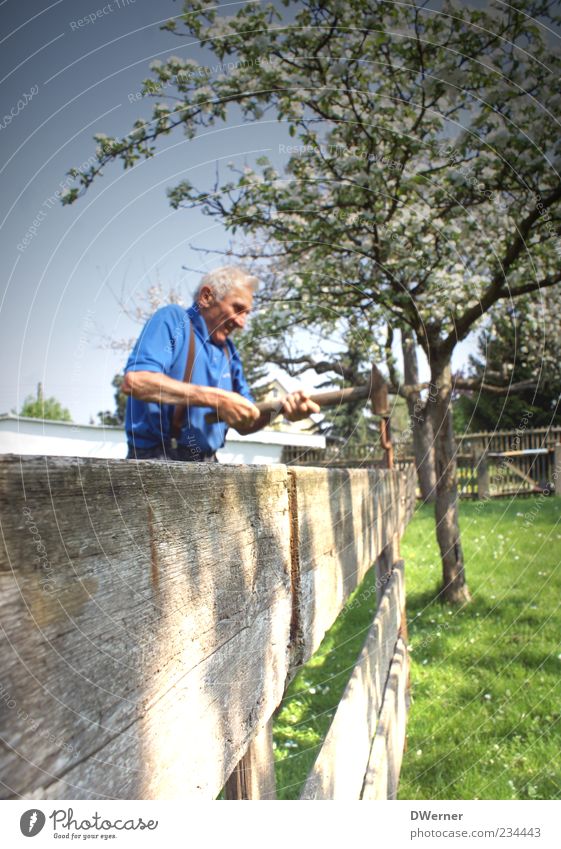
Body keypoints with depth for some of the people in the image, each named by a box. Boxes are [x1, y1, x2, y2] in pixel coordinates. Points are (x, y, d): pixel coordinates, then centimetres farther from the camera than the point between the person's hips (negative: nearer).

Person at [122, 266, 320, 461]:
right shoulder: (173, 319, -3)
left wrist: (282, 407, -4)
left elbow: (244, 424, 16)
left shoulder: (228, 350, 15)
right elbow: (134, 381, -19)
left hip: (208, 462, 7)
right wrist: (215, 398, -19)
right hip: (158, 459, -6)